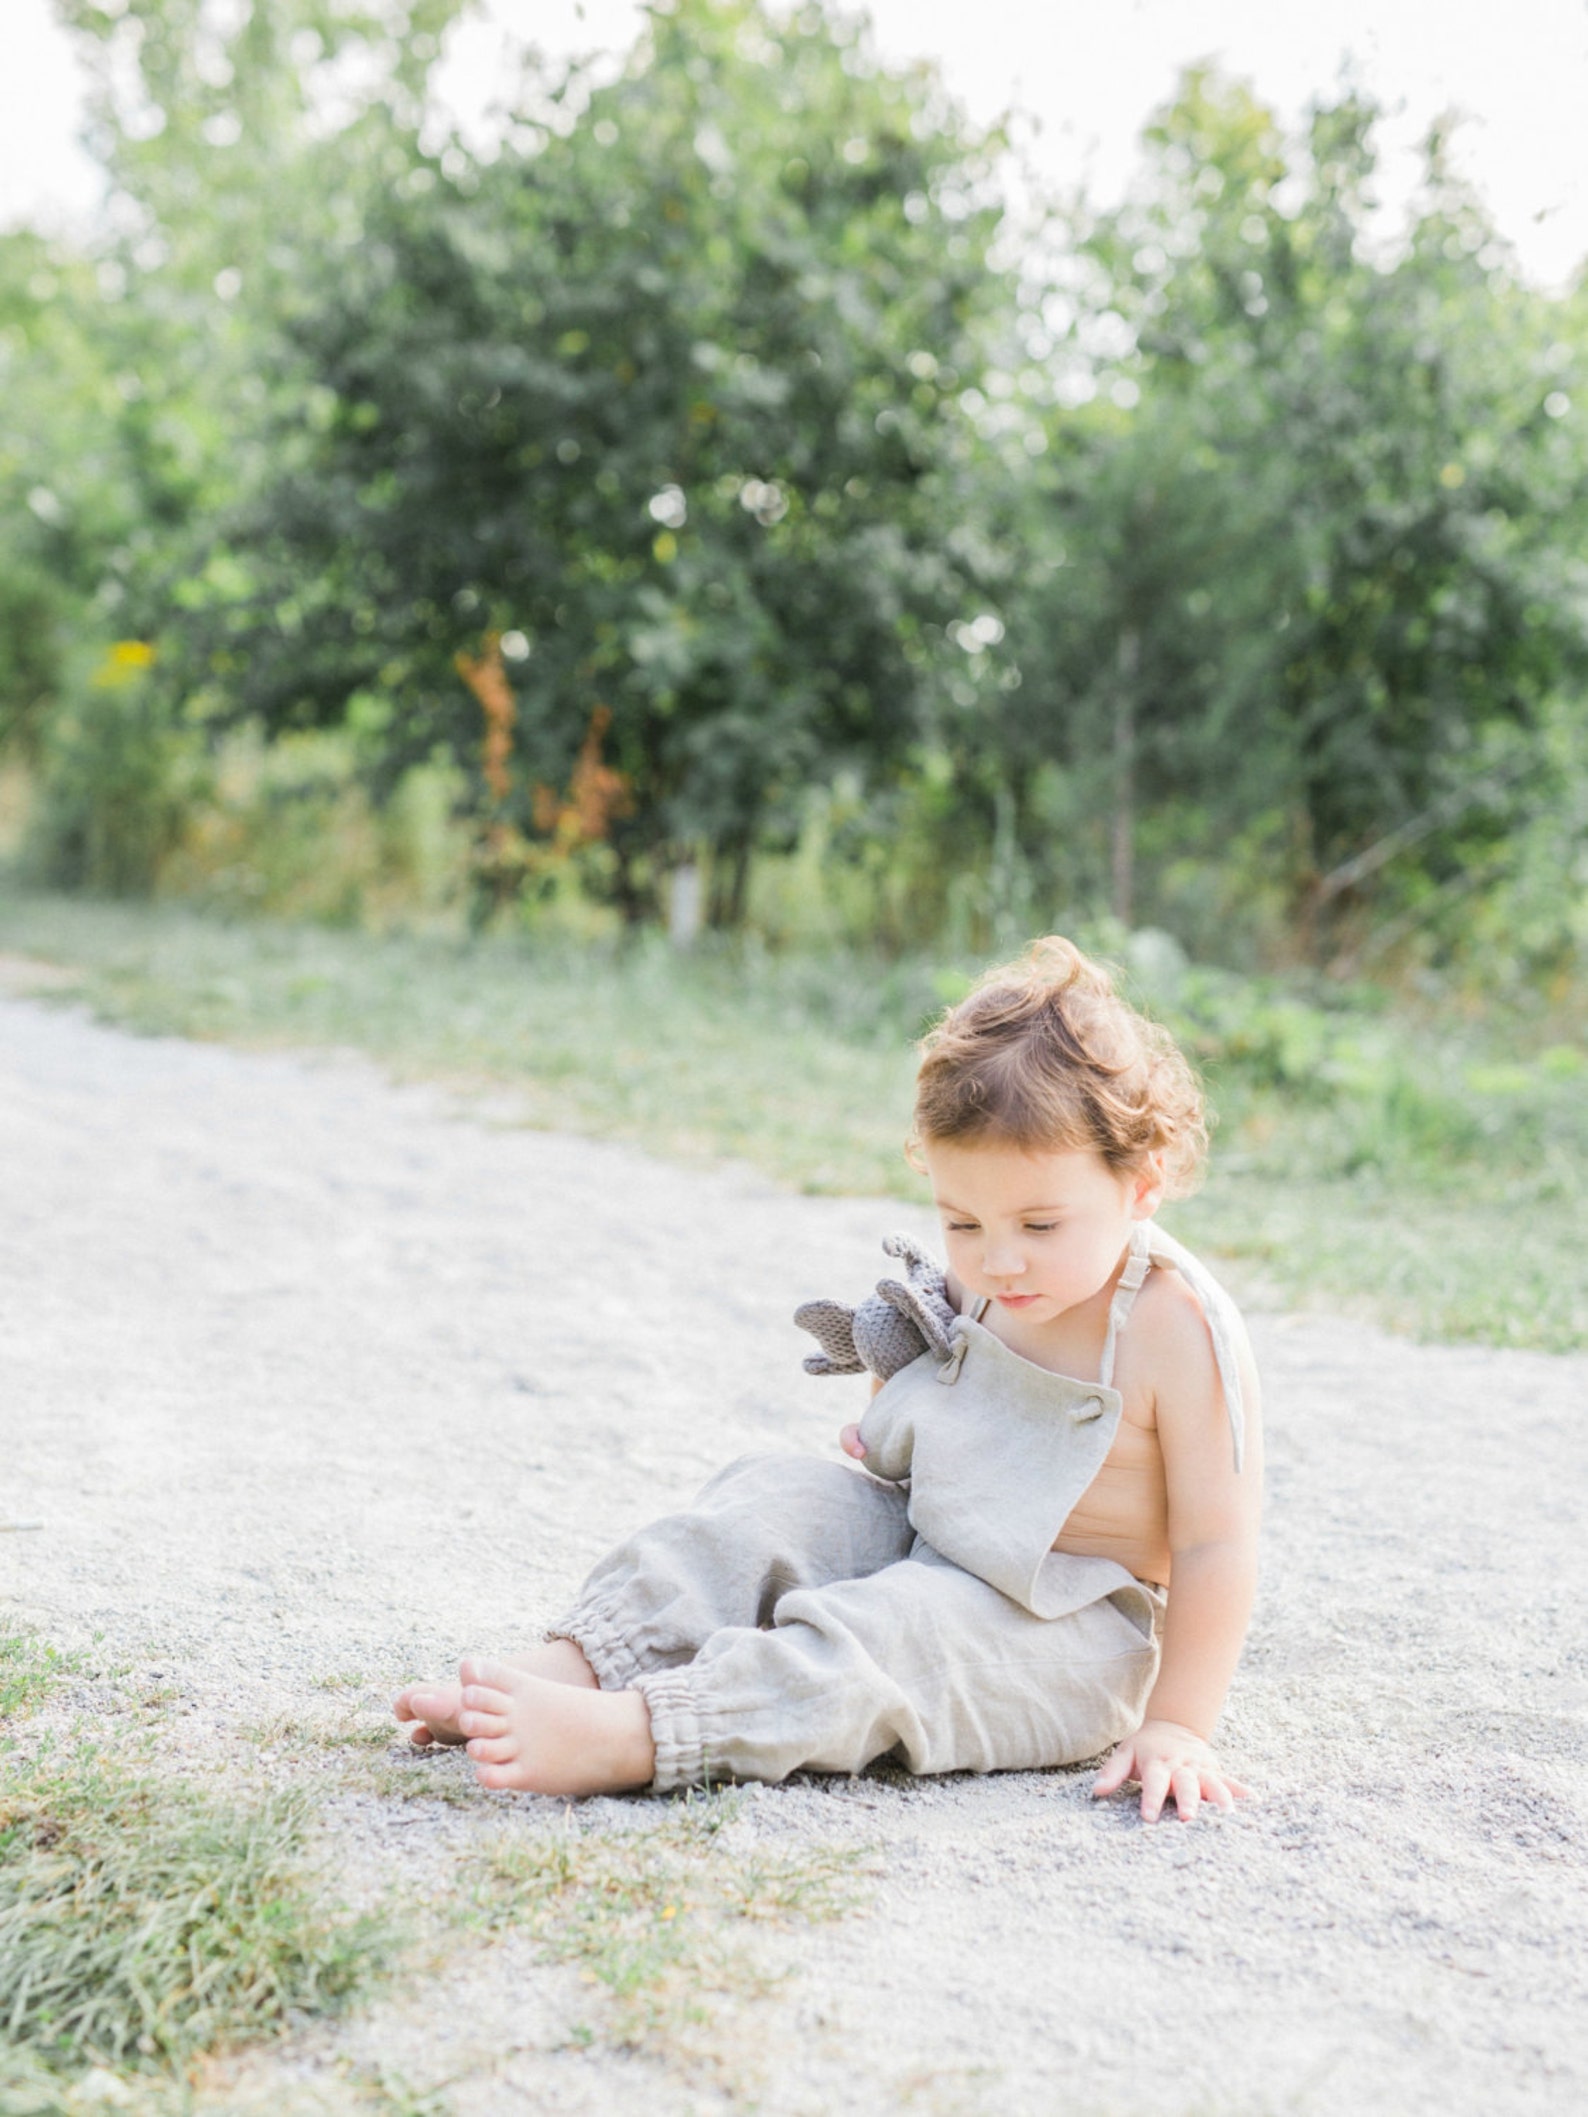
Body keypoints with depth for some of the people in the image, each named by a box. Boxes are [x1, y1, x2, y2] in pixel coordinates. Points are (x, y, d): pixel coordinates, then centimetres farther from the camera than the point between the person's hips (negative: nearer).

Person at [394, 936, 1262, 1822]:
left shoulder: (1177, 1328, -22)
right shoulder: (977, 1289, 0)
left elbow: (1216, 1544, -19)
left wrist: (1179, 1728, -18)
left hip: (1070, 1637, -7)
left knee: (894, 1637, -33)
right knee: (781, 1500, -11)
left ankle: (626, 1738, -47)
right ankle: (582, 1663, -23)